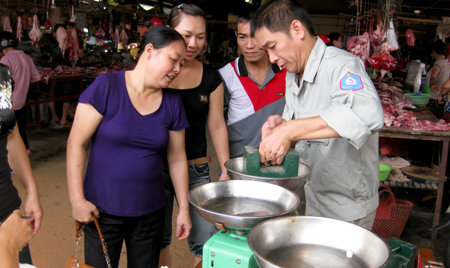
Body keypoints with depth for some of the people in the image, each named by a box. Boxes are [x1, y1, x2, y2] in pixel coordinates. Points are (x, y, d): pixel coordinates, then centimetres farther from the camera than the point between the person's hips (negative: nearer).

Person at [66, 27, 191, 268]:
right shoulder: (106, 87, -12)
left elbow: (177, 159, 6)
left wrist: (184, 209, 7)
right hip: (102, 211, -3)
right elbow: (76, 143, -11)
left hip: (150, 213, 4)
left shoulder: (172, 103, 1)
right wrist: (77, 200, -13)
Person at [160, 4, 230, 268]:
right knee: (158, 238, 13)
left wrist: (226, 169, 1)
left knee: (206, 241, -1)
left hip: (196, 169, 1)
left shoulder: (211, 78, 2)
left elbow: (217, 126, 5)